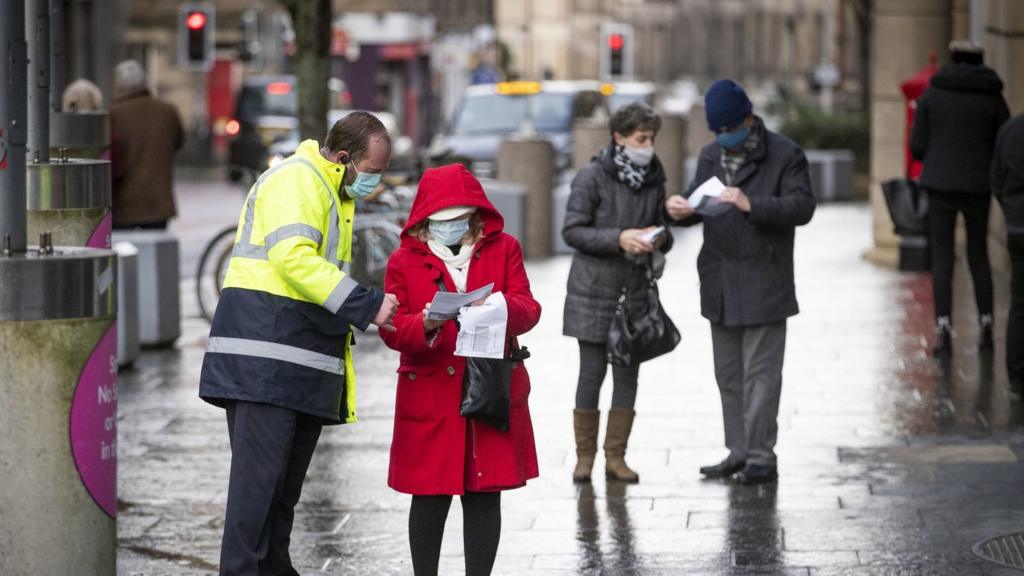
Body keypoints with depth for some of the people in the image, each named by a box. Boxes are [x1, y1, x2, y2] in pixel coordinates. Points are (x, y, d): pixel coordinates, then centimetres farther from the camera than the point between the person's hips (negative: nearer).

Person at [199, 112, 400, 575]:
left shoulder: (334, 193, 24)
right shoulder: (297, 180, -10)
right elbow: (293, 257, -23)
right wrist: (367, 306, -23)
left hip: (303, 358, 10)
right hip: (267, 353, -10)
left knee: (287, 481, 12)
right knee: (259, 471, -12)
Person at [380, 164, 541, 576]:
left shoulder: (503, 249, 7)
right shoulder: (405, 261, 3)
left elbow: (528, 309, -2)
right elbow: (392, 329, -3)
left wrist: (500, 307, -25)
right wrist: (425, 325, -25)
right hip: (431, 398, -1)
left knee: (484, 494, 6)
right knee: (430, 496, 3)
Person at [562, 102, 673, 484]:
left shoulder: (654, 180, 7)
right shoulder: (592, 176, -8)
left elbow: (662, 231, 17)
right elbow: (572, 230, -10)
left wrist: (659, 239, -8)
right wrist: (618, 238, -22)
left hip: (635, 291, 5)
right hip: (594, 288, -5)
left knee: (628, 374, 5)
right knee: (592, 372, -1)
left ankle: (616, 456, 12)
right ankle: (584, 456, 8)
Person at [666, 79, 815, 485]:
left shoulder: (784, 155, -6)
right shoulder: (711, 156, 14)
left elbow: (802, 206, -16)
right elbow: (698, 201, 16)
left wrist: (752, 204, -28)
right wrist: (680, 210, -8)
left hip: (763, 283, -7)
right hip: (720, 283, 7)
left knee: (760, 372, -6)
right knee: (728, 373, 12)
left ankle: (761, 456, -2)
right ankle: (738, 451, 19)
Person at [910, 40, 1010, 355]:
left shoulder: (931, 95, 0)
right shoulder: (993, 97, 1)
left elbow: (917, 146, 0)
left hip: (940, 184, -1)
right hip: (978, 185, 1)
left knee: (942, 258, 2)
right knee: (978, 253, 15)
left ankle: (943, 327, -8)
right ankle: (986, 324, 13)